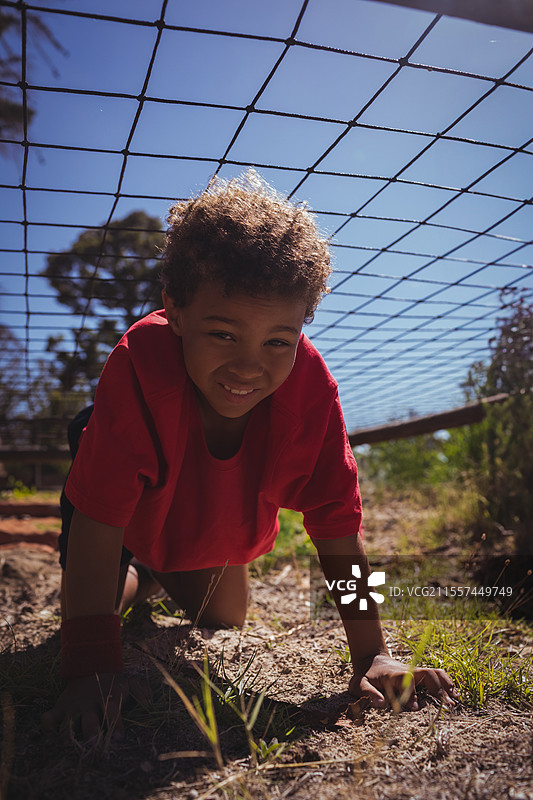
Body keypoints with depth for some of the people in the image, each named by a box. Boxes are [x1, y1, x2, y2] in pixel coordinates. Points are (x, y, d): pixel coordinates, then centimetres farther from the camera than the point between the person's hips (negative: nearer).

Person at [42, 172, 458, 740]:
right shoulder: (139, 367, -43)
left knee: (223, 623, 16)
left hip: (216, 531, 3)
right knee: (87, 614, -2)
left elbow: (337, 529, -29)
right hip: (133, 515, -2)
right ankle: (140, 578, 32)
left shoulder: (311, 388, -35)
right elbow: (98, 525, -41)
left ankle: (169, 577, 48)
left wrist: (371, 655, -28)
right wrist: (92, 667, -43)